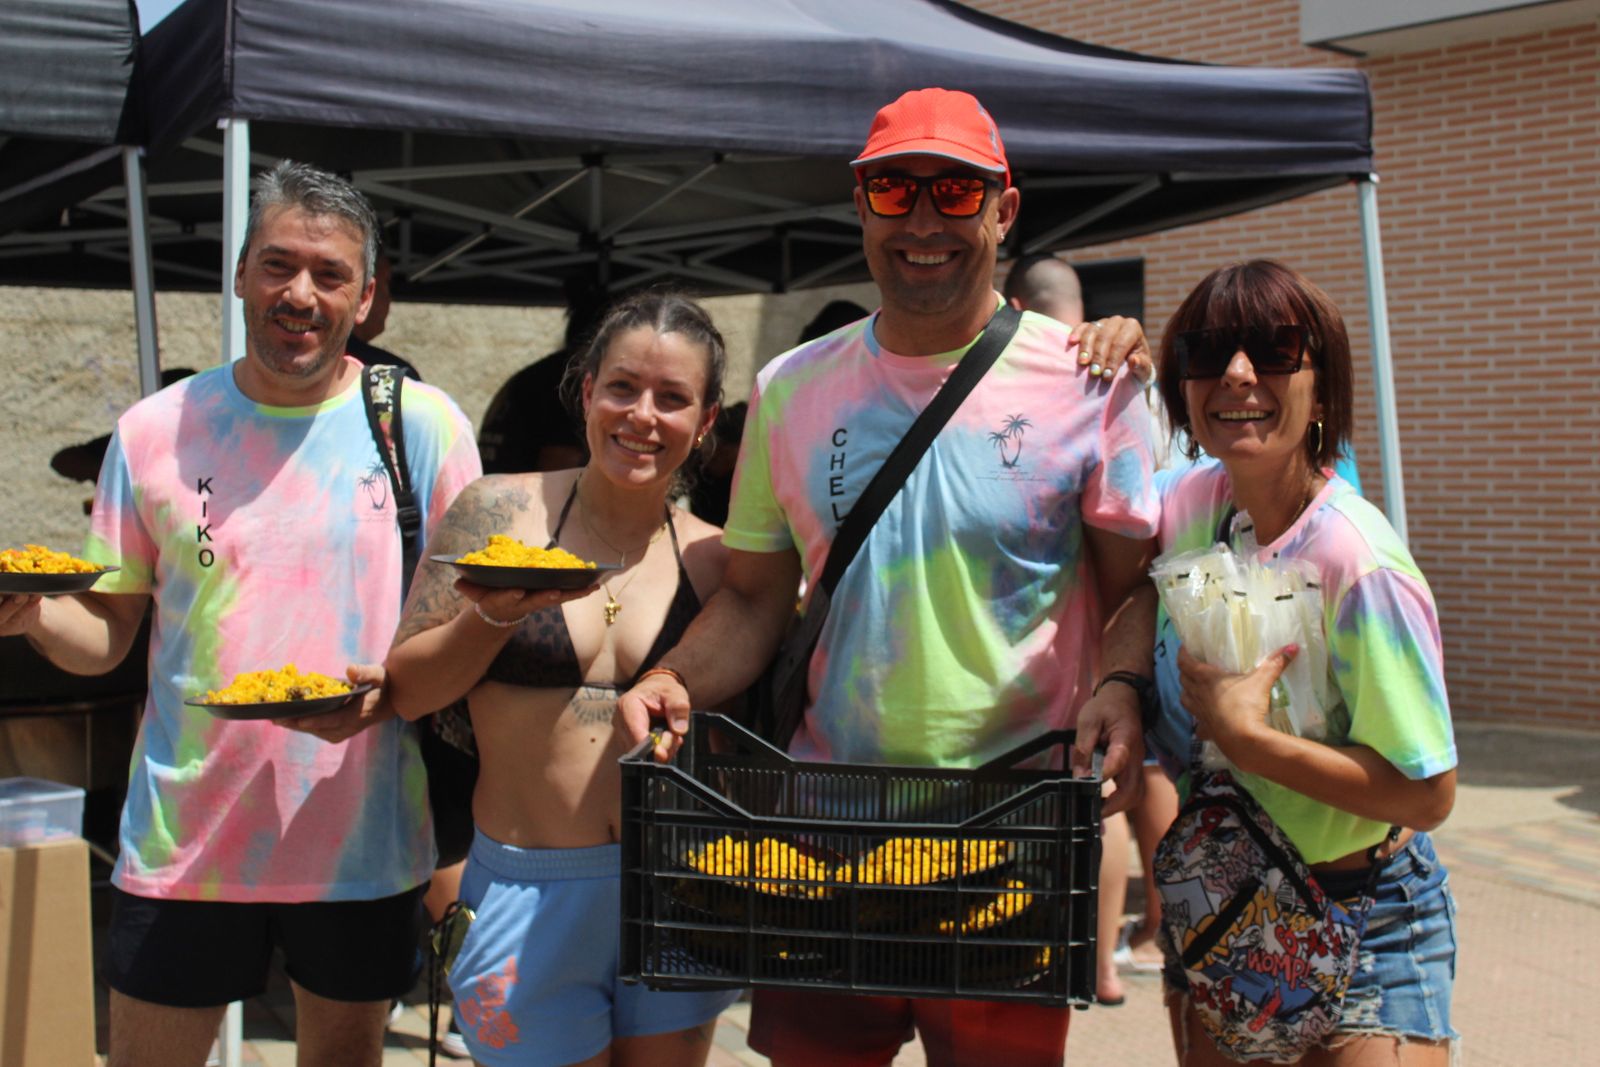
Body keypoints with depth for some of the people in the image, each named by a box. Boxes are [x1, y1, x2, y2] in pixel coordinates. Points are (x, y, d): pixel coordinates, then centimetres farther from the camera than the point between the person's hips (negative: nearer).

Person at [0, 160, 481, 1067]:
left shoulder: (424, 425, -3)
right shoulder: (156, 430, 1)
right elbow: (108, 635, 6)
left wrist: (389, 687, -19)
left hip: (363, 838, 0)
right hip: (182, 844, 1)